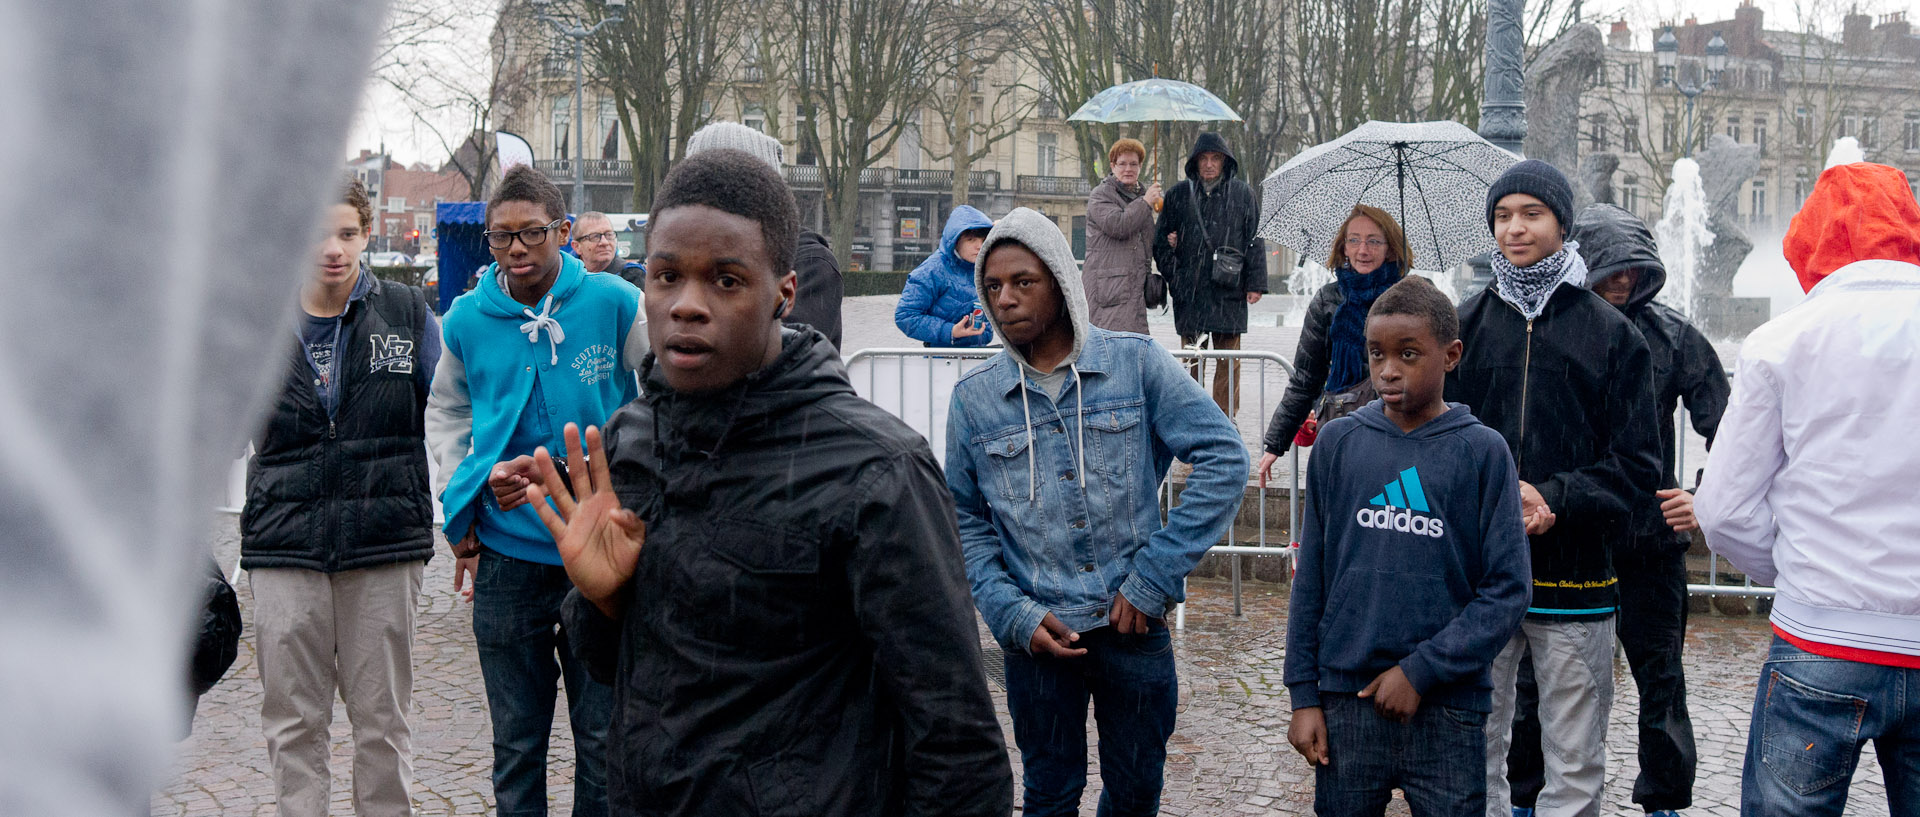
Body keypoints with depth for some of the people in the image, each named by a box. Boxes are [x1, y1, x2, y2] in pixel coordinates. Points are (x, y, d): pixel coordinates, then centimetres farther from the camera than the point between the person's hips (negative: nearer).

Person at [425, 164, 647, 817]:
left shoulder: (613, 303, -8)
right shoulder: (467, 320, 0)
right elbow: (446, 412, 18)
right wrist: (464, 501, 7)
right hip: (507, 552, 2)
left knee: (604, 737, 8)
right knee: (516, 742, 12)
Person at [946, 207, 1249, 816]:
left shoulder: (1136, 363, -6)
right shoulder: (973, 399, 0)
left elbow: (1223, 460, -9)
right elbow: (965, 522, 4)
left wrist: (1155, 580, -12)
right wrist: (1013, 615, -10)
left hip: (1135, 626, 0)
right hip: (1038, 634, 1)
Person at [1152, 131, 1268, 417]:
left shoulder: (1242, 194, 7)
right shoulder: (1179, 195, 8)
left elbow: (1255, 240, 8)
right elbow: (1160, 240, 14)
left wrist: (1255, 283, 2)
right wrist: (1171, 275, 2)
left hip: (1229, 292, -1)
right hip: (1189, 292, 1)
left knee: (1229, 359, 1)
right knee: (1191, 359, 4)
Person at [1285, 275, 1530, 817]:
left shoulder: (1482, 452, -3)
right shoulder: (1338, 443, 3)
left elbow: (1507, 590, -6)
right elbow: (1310, 579, 6)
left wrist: (1422, 671, -12)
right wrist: (1304, 695, 3)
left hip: (1448, 711, -2)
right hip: (1346, 701, 2)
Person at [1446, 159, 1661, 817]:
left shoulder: (1612, 334, 2)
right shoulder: (1466, 325, 8)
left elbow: (1637, 465, -1)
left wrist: (1555, 501, -15)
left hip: (1575, 573, -1)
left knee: (1575, 763, 5)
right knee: (1475, 750, 8)